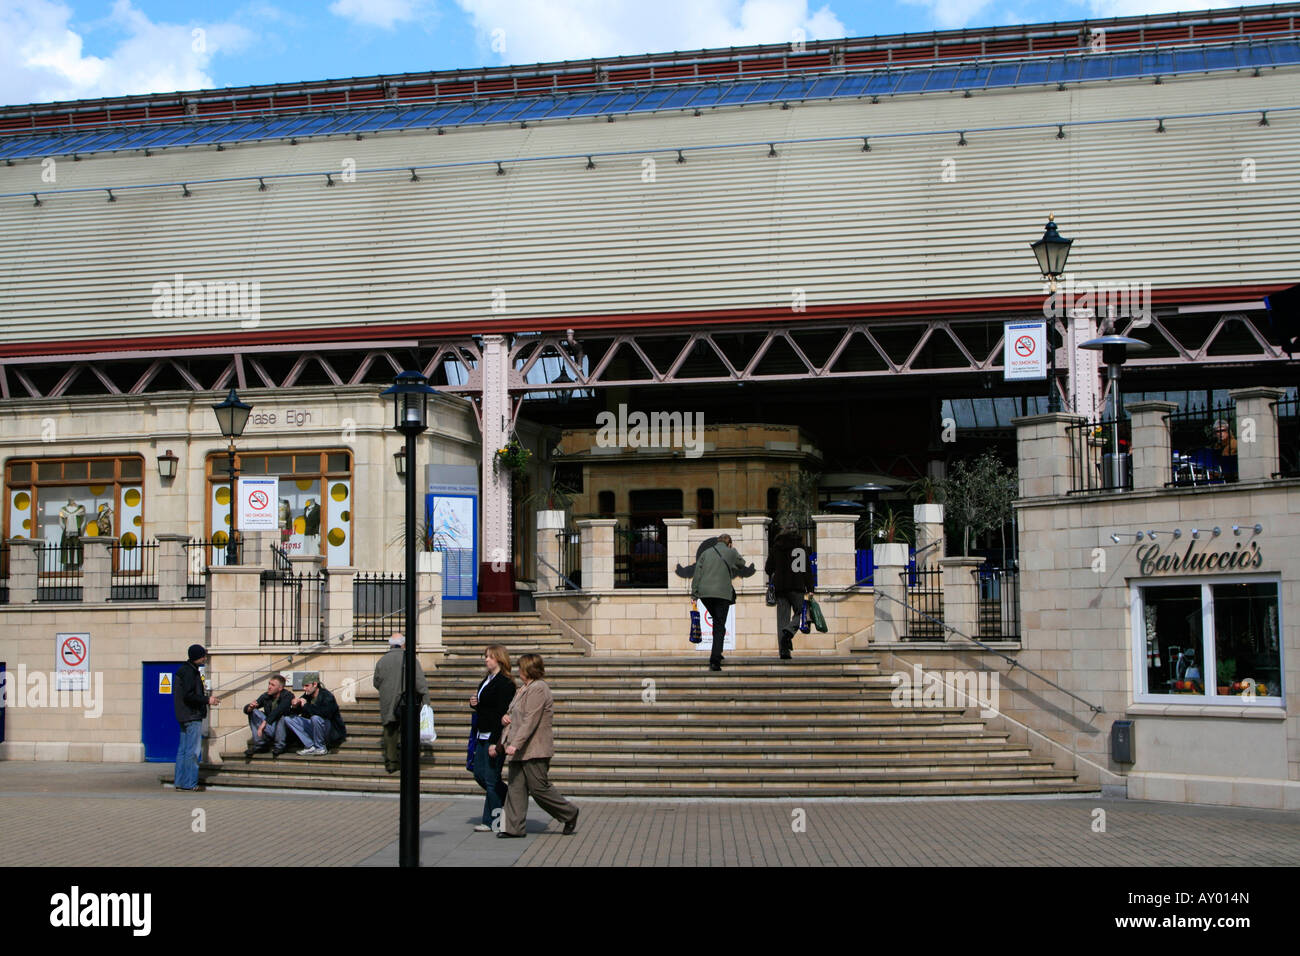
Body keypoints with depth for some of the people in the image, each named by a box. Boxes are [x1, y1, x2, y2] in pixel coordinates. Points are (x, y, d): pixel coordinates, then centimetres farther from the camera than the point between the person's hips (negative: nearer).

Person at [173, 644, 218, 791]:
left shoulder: (183, 670, 17)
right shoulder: (189, 671, -14)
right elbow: (188, 696, -21)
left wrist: (205, 697, 15)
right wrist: (207, 700, -14)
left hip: (184, 717, 10)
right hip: (192, 716, -10)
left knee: (183, 750, 12)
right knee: (192, 751, -7)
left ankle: (179, 782, 15)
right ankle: (189, 783, -6)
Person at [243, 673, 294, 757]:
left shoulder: (288, 695, -15)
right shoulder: (266, 696, 1)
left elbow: (278, 710, -32)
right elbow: (246, 709, 1)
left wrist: (264, 723, -40)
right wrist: (250, 707, -24)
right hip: (269, 729, 5)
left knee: (280, 715, -32)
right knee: (253, 712, -9)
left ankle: (279, 746, -21)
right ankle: (260, 745, -17)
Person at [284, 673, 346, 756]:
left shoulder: (327, 696, -19)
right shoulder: (307, 696, 1)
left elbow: (325, 712, -39)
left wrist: (306, 705, -27)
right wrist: (295, 706, -18)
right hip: (313, 727, 8)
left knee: (315, 718, -37)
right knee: (288, 719, -2)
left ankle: (320, 748, -14)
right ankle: (311, 747, -9)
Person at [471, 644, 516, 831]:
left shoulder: (505, 684, -15)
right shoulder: (487, 681, 14)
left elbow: (502, 714, -20)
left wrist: (495, 743, -23)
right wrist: (475, 704, 2)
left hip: (495, 737, -10)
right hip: (483, 736, 10)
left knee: (491, 778, -3)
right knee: (479, 774, 13)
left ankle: (491, 821, 6)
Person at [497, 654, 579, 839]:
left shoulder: (538, 689, -16)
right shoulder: (526, 689, 17)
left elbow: (530, 721, -23)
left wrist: (515, 744, -27)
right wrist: (507, 717, 7)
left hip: (534, 750, -10)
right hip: (520, 750, 10)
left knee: (539, 788, -3)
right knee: (516, 787, 4)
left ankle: (570, 814, 13)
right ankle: (513, 828, 4)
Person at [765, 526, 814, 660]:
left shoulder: (776, 548, 9)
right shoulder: (801, 548, 3)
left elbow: (768, 569, 12)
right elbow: (807, 570, -2)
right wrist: (810, 589, -1)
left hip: (780, 588, 2)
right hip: (797, 587, -2)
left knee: (782, 617, 3)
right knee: (800, 613, 9)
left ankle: (783, 650, -6)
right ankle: (789, 631, -23)